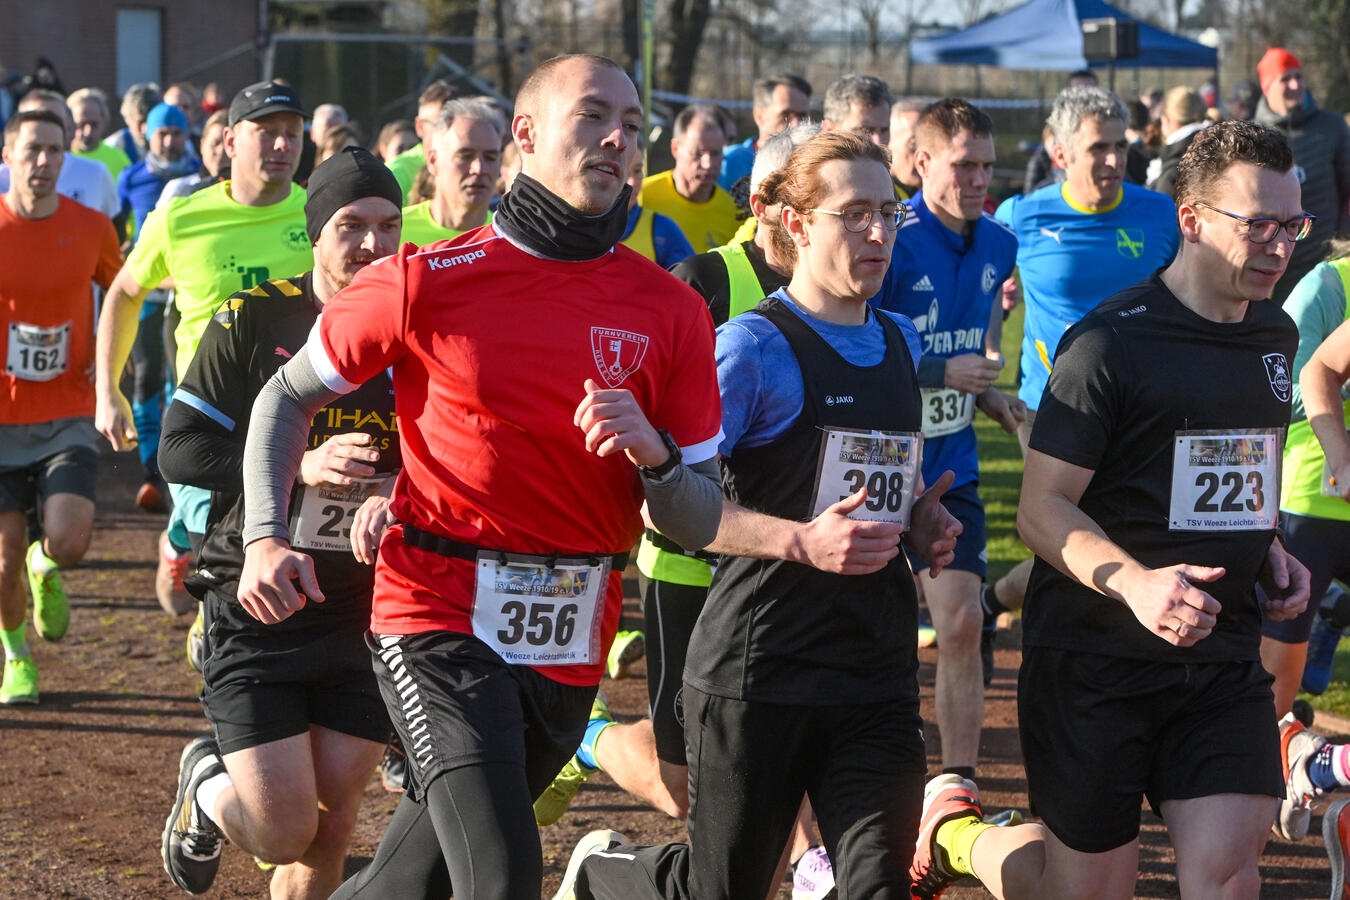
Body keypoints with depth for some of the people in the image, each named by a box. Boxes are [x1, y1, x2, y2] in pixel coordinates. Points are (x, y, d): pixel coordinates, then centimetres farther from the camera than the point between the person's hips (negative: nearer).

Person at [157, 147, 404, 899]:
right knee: (285, 834, -7)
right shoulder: (252, 321, -6)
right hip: (257, 607, -3)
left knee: (332, 824, 4)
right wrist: (302, 466, -21)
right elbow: (181, 449, -8)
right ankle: (208, 787, 27)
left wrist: (395, 498, -20)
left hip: (369, 614, 3)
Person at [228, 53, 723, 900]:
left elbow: (699, 525, 3)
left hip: (571, 649, 4)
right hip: (440, 619, -4)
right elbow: (289, 397, 9)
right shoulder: (429, 281, -4)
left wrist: (652, 453, -18)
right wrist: (266, 539, -5)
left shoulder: (670, 311, 2)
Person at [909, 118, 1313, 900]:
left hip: (1225, 656, 6)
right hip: (1094, 658, -6)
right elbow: (1042, 510, -15)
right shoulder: (1110, 343, -14)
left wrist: (1266, 546, 8)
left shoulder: (1276, 336, 9)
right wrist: (1136, 583, -31)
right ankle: (953, 830, 33)